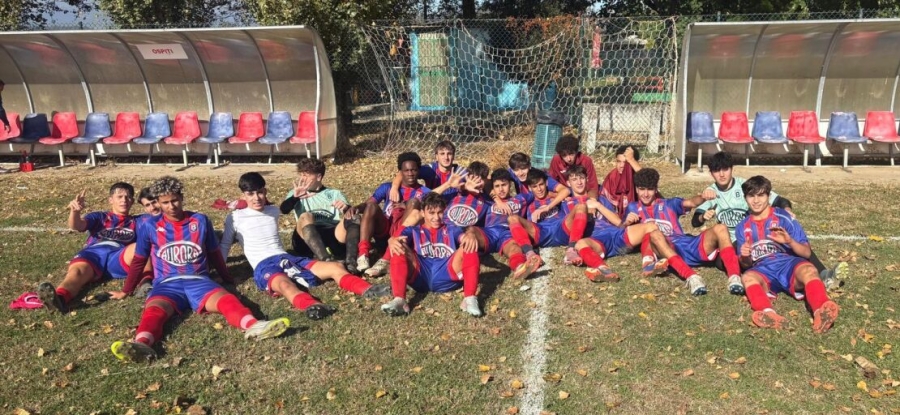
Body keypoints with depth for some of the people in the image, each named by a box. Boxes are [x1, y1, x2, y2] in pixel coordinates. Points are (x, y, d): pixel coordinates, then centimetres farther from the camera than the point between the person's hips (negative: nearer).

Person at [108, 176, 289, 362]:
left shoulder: (200, 221, 10)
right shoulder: (149, 227, 8)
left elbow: (214, 254, 20)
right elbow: (138, 261, 20)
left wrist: (228, 278, 28)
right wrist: (126, 291, 27)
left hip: (198, 281, 0)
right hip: (167, 284, 0)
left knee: (226, 299, -31)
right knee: (154, 310, -34)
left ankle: (253, 326, -60)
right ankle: (141, 343, -66)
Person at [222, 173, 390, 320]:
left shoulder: (273, 211, 20)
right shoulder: (234, 218, 9)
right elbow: (223, 247, 13)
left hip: (288, 259, 6)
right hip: (264, 266, -6)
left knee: (335, 267, -16)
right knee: (283, 283, -43)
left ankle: (368, 291, -36)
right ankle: (311, 306, -72)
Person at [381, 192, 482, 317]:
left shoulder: (452, 230, 28)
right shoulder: (413, 231, 25)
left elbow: (464, 237, 3)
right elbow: (398, 239, 1)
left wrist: (470, 234, -25)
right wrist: (392, 240, -26)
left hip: (447, 276, 1)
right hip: (420, 277, 0)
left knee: (469, 244, -19)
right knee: (399, 247, -22)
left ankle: (470, 299, -33)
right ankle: (399, 301, -39)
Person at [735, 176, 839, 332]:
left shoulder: (783, 217, 8)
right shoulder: (742, 227, 16)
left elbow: (806, 252, 5)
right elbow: (747, 264, 16)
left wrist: (789, 241, -17)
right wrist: (744, 257, -8)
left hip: (788, 264, -1)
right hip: (763, 270, 1)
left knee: (808, 269, -36)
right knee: (748, 276, -35)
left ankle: (822, 311, -63)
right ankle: (768, 313, -64)